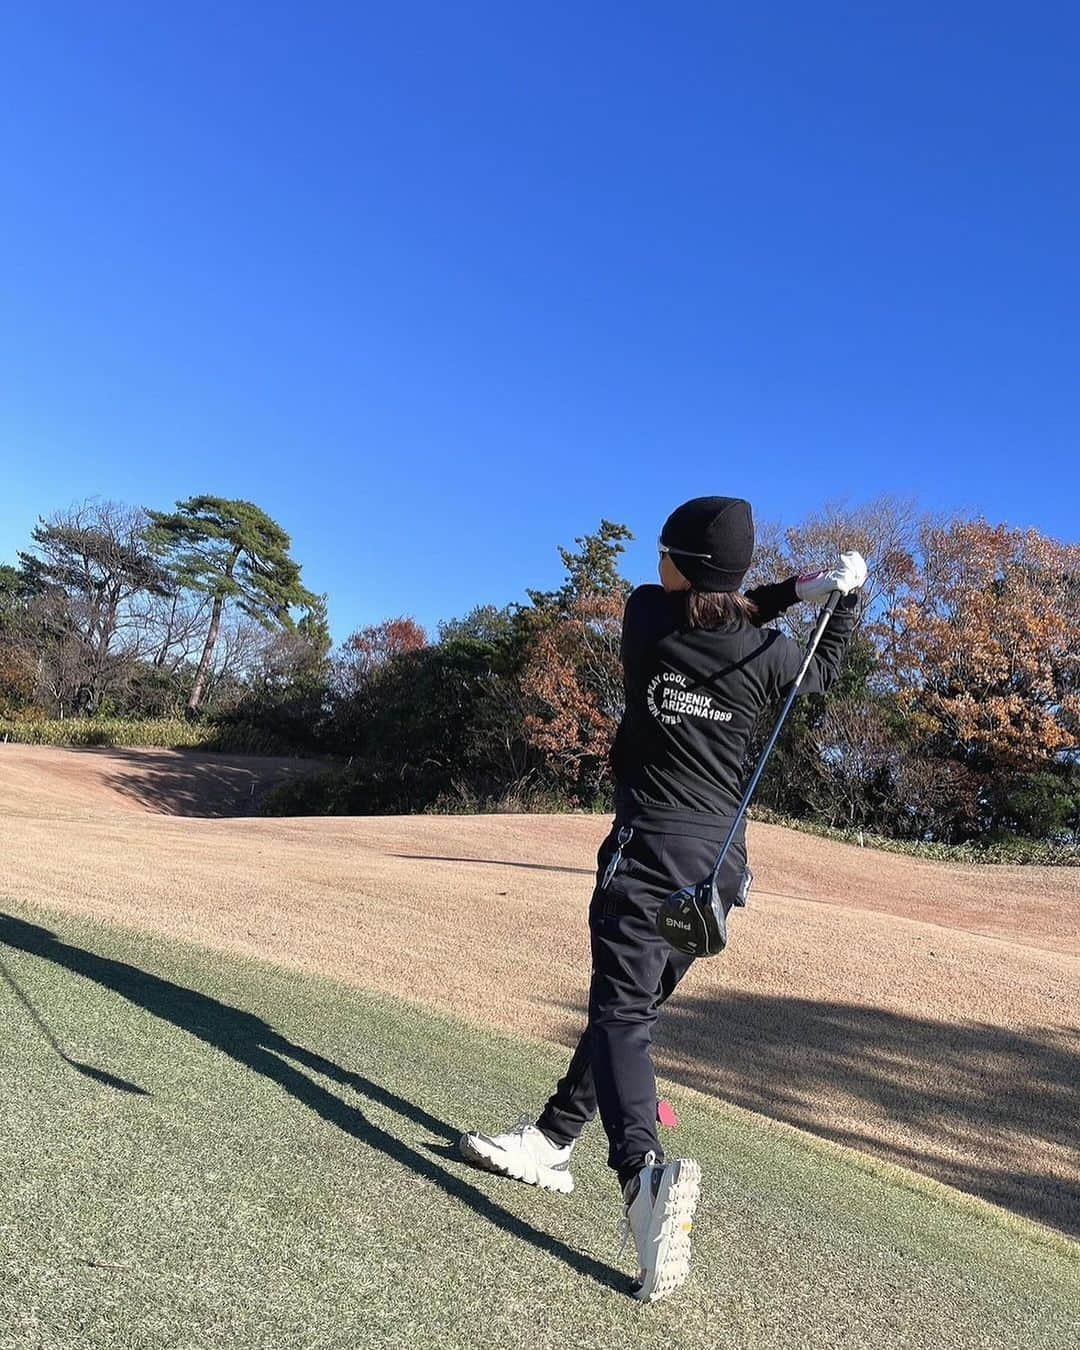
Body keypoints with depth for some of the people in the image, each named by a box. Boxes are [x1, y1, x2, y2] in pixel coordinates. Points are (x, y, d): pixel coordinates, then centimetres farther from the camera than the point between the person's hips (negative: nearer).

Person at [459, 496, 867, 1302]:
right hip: (722, 862, 4)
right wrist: (848, 595, 28)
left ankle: (644, 1174, -32)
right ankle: (553, 1141, 27)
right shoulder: (767, 653, -1)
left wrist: (798, 588, 9)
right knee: (632, 1004, 16)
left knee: (621, 1011, -9)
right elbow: (825, 672, 21)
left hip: (649, 849, -4)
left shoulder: (648, 614, -5)